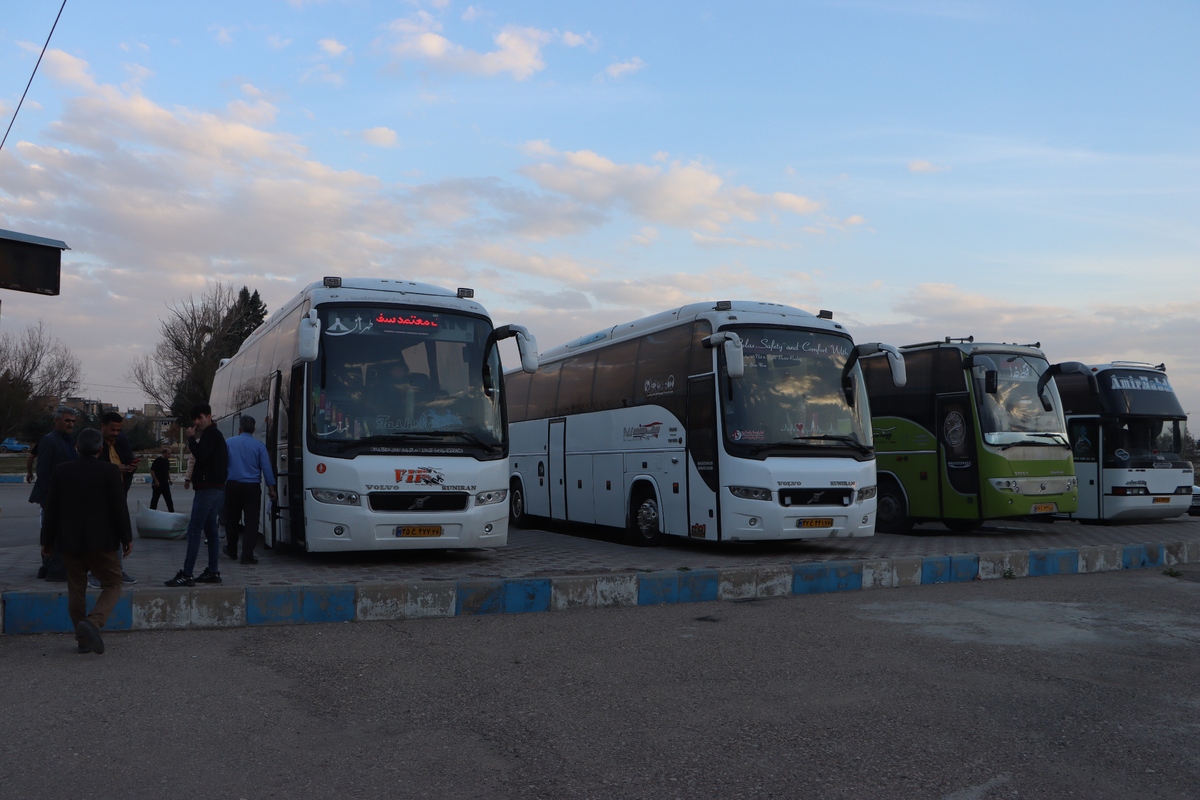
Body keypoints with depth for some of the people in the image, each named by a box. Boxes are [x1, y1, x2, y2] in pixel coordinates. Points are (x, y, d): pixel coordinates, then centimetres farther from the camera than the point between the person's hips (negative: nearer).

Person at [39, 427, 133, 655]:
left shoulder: (61, 471, 2)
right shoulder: (110, 471, -8)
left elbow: (51, 508, 5)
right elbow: (119, 508, -7)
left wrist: (47, 540, 13)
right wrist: (126, 538, 1)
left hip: (70, 541, 4)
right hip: (101, 540, -4)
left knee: (76, 589, 12)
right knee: (112, 585, 5)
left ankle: (83, 640, 15)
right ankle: (93, 622, -19)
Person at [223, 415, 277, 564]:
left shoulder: (229, 443, 2)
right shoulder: (259, 446, -2)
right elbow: (266, 468, -2)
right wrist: (271, 488, 4)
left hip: (233, 486, 2)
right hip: (252, 487, -2)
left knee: (232, 519, 16)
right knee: (251, 521, -1)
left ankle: (231, 550, 29)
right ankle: (247, 555, -8)